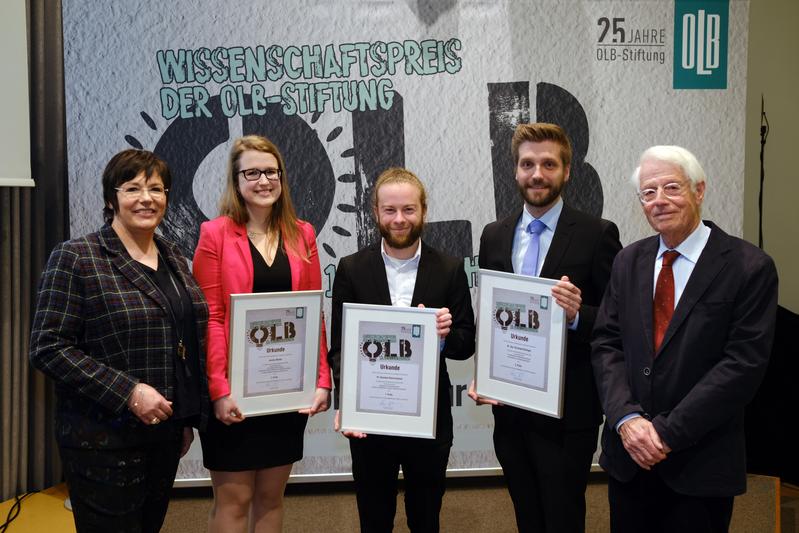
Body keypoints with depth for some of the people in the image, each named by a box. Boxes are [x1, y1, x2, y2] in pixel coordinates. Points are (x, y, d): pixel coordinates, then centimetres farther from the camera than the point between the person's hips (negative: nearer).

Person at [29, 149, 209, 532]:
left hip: (165, 434, 6)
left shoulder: (174, 259, 10)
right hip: (105, 440, -6)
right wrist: (128, 393, -21)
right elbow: (48, 348, -15)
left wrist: (188, 419, 14)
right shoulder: (75, 258, -9)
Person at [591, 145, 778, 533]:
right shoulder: (629, 262, 6)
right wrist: (627, 418, -13)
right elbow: (606, 344, 2)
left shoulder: (750, 267, -8)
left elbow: (744, 363, -14)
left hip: (701, 466, -4)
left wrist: (668, 432, -16)